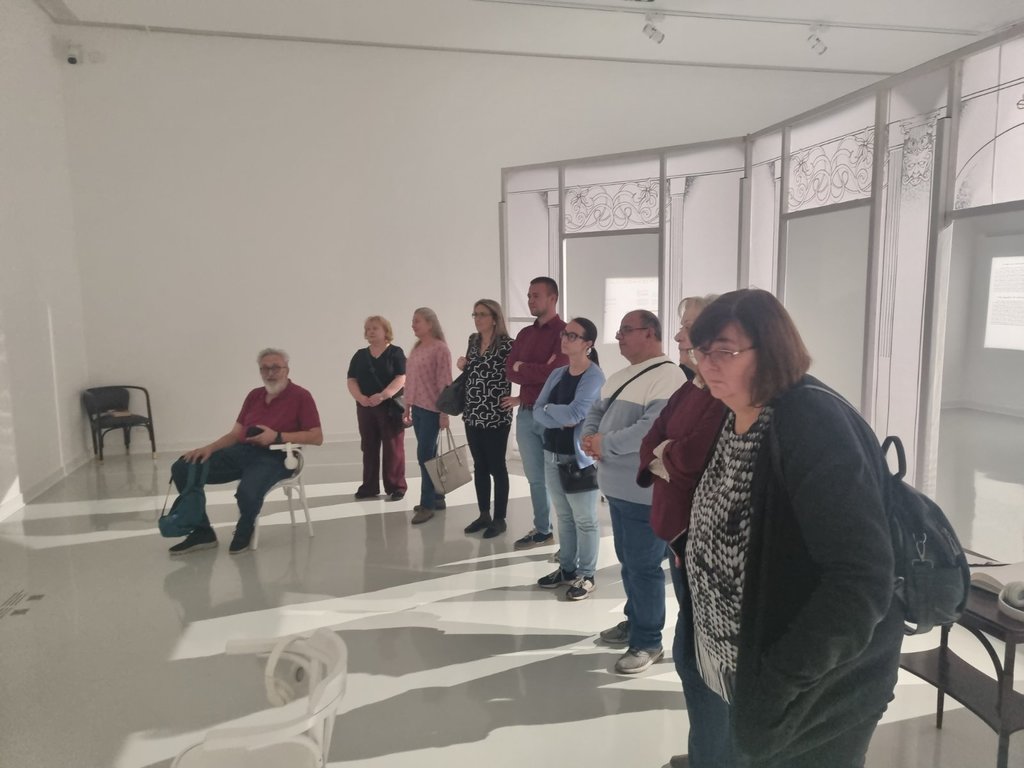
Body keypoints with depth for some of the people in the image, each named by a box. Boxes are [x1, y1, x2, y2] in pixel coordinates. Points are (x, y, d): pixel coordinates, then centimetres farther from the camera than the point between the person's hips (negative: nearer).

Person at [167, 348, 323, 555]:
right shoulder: (254, 395, 19)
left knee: (248, 491, -38)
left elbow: (316, 437, -8)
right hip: (241, 451, 7)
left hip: (274, 457, -6)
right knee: (183, 468, -10)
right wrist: (209, 448, -2)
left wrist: (277, 436, -17)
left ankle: (245, 531, -1)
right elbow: (235, 433, 17)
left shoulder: (300, 396, -1)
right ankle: (202, 532, 2)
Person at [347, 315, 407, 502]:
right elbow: (352, 380, 6)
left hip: (390, 406, -5)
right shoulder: (360, 355, 12)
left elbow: (401, 379, -12)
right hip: (365, 408, 5)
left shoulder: (395, 352, -2)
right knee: (369, 447, 10)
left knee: (393, 448, -1)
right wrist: (359, 397, -13)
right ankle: (369, 487, 19)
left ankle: (396, 487, 6)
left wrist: (382, 396, -23)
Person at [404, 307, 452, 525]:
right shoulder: (415, 348, 13)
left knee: (424, 455, -6)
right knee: (429, 455, 12)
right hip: (417, 408, 7)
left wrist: (444, 413, -16)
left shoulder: (440, 349, -10)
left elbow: (445, 383, -14)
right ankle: (437, 497, 22)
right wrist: (407, 406, 15)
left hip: (431, 409, -7)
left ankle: (427, 504, 2)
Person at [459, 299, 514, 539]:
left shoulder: (506, 344, -11)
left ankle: (500, 519, 15)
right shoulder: (473, 341, 10)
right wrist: (463, 366, 3)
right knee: (479, 467, 14)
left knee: (497, 468, 4)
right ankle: (484, 515, 26)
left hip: (496, 417, -7)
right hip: (472, 415, 7)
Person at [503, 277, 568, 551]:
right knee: (535, 477, 14)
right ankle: (542, 530, 27)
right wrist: (538, 374, -11)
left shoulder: (564, 332, -8)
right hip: (526, 414, 7)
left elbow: (554, 372, -19)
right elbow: (509, 371, 5)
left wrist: (523, 368, -5)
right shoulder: (524, 334, 14)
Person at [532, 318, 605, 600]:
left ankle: (586, 576, 18)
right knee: (564, 517, 18)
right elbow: (537, 411, 1)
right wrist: (562, 420, -18)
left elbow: (574, 412, -23)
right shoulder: (557, 374, 9)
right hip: (552, 455, 7)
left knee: (585, 520, 6)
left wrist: (549, 409, -5)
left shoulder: (594, 377, -13)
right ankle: (567, 569, 31)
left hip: (580, 458, -7)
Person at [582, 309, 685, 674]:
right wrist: (589, 437, -7)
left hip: (645, 493, -9)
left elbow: (652, 428, -29)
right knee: (628, 561, 21)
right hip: (618, 488, 9)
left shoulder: (668, 377, -18)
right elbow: (597, 410, 16)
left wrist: (605, 444, -19)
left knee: (643, 566, 2)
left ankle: (648, 641, 17)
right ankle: (634, 622, 38)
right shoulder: (620, 377, 14)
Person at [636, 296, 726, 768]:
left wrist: (664, 455, -9)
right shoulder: (689, 389, 11)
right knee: (695, 649, 21)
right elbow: (651, 445, 9)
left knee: (696, 653, 3)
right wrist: (666, 459, -12)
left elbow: (697, 454, -29)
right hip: (681, 531, 9)